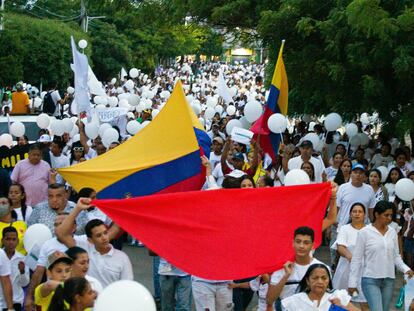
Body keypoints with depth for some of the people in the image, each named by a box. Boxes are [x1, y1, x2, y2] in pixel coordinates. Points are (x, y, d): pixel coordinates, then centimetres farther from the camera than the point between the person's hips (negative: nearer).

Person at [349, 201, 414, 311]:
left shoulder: (392, 233, 7)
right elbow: (356, 259, -3)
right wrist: (352, 283, -4)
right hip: (371, 280, -5)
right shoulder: (364, 232, -6)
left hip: (389, 280, 5)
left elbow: (396, 256, 14)